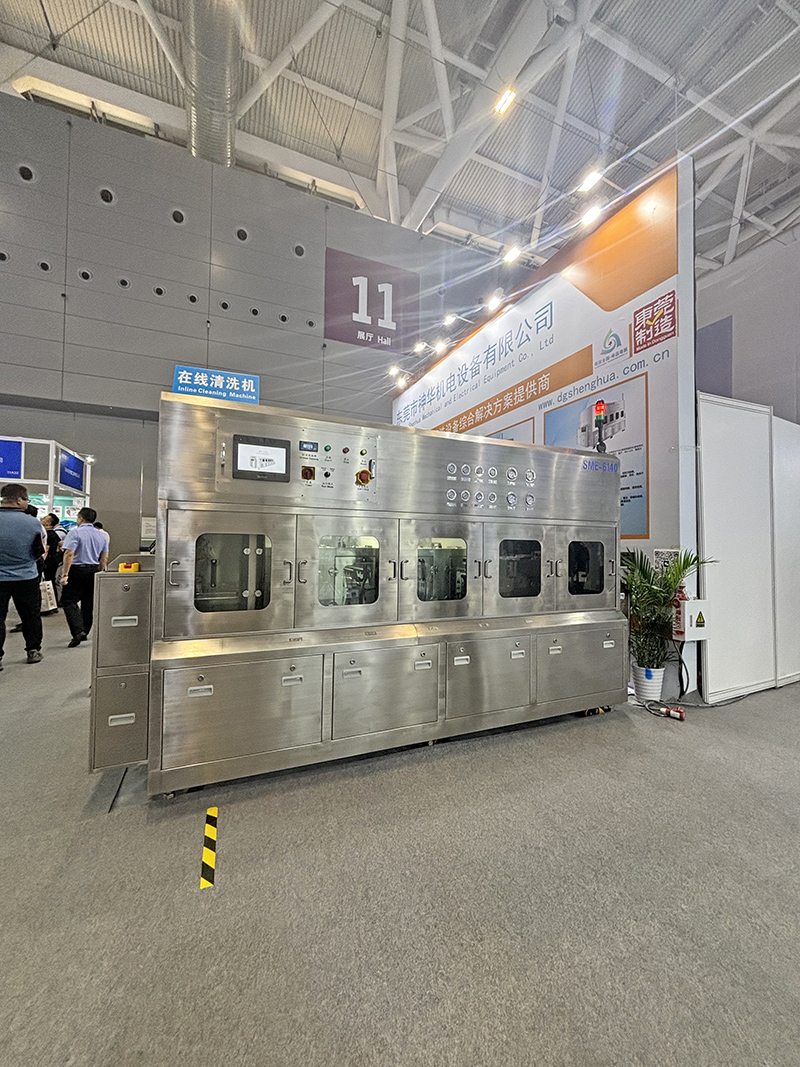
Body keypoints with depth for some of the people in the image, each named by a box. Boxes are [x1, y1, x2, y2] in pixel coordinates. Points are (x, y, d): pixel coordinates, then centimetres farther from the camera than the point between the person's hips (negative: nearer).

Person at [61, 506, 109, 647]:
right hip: (94, 570, 6)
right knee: (88, 602, 13)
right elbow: (105, 558, 11)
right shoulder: (102, 535, 9)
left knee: (68, 600, -1)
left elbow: (69, 554, -17)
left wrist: (65, 574, -15)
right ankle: (84, 632, 19)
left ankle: (78, 630, -16)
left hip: (77, 570, -6)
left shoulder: (75, 532, -9)